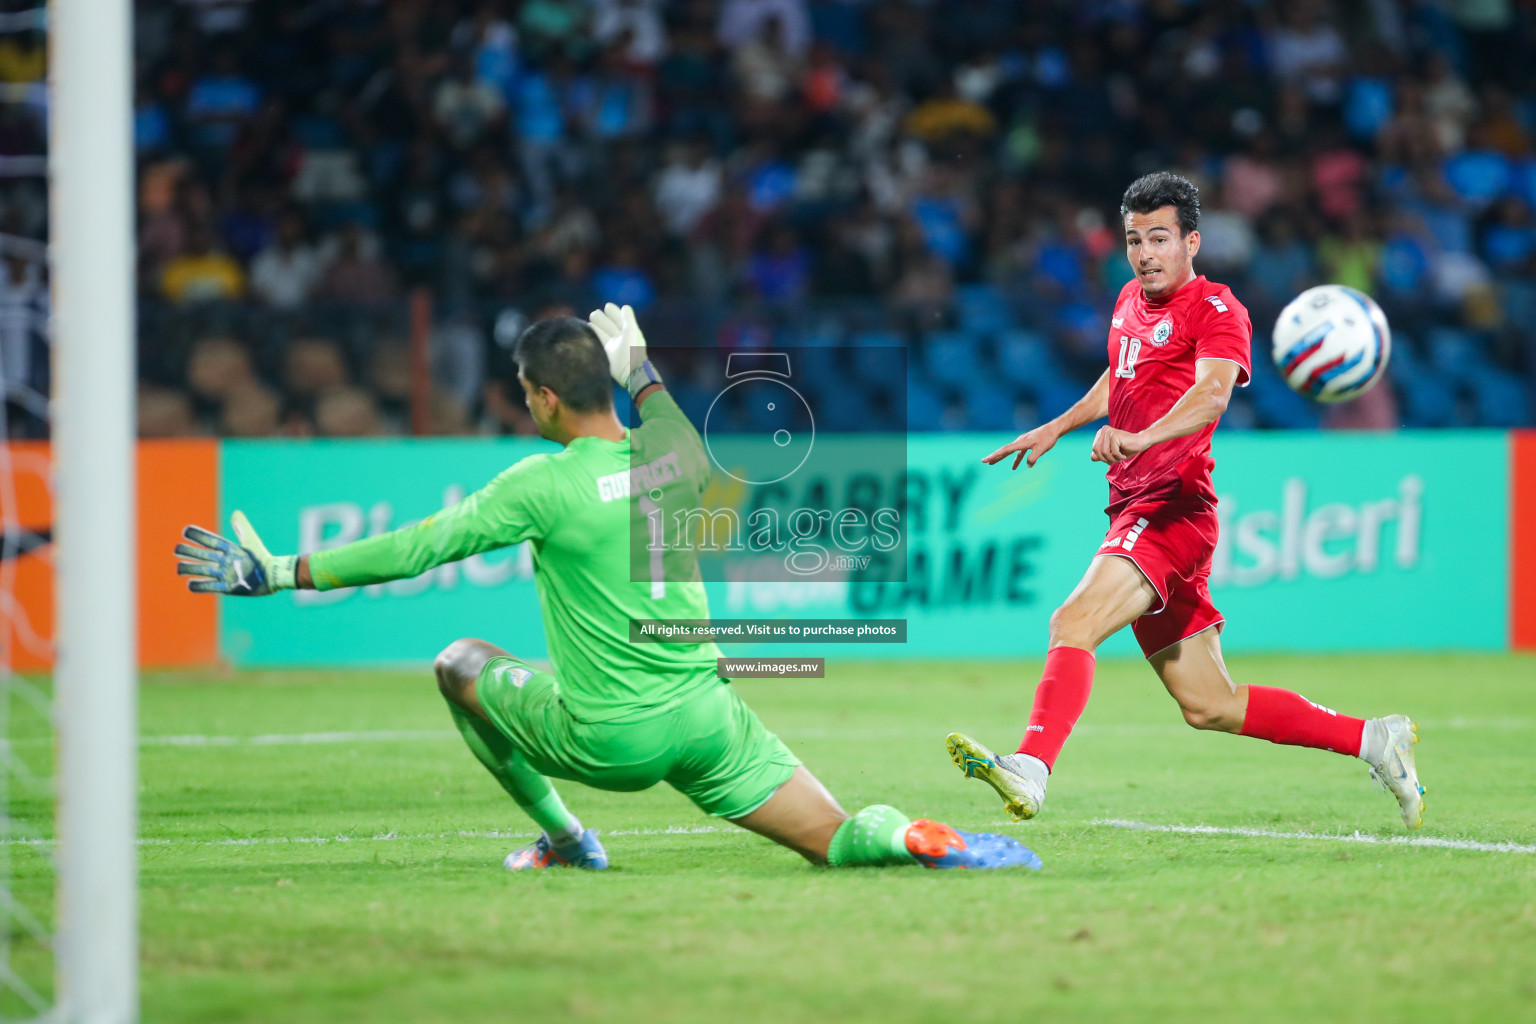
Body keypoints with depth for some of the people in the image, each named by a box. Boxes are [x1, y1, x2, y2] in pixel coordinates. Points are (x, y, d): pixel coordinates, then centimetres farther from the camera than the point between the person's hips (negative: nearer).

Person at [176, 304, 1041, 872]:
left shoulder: (544, 485, -13)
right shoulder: (678, 451, 0)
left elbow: (416, 549, -11)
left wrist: (281, 574, -3)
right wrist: (643, 371, 41)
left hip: (608, 740, -4)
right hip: (706, 714, 4)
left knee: (460, 664, 20)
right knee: (837, 842, 8)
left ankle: (564, 839, 22)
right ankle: (909, 838, -28)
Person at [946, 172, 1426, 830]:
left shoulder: (1216, 309, -7)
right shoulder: (1131, 301, 19)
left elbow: (1212, 391, -27)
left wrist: (1141, 436, -43)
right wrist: (1056, 428, 40)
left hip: (1174, 508, -9)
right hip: (1134, 507, 9)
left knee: (1074, 623, -29)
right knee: (1208, 706, 10)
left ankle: (1030, 770, -45)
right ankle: (1374, 740, 19)